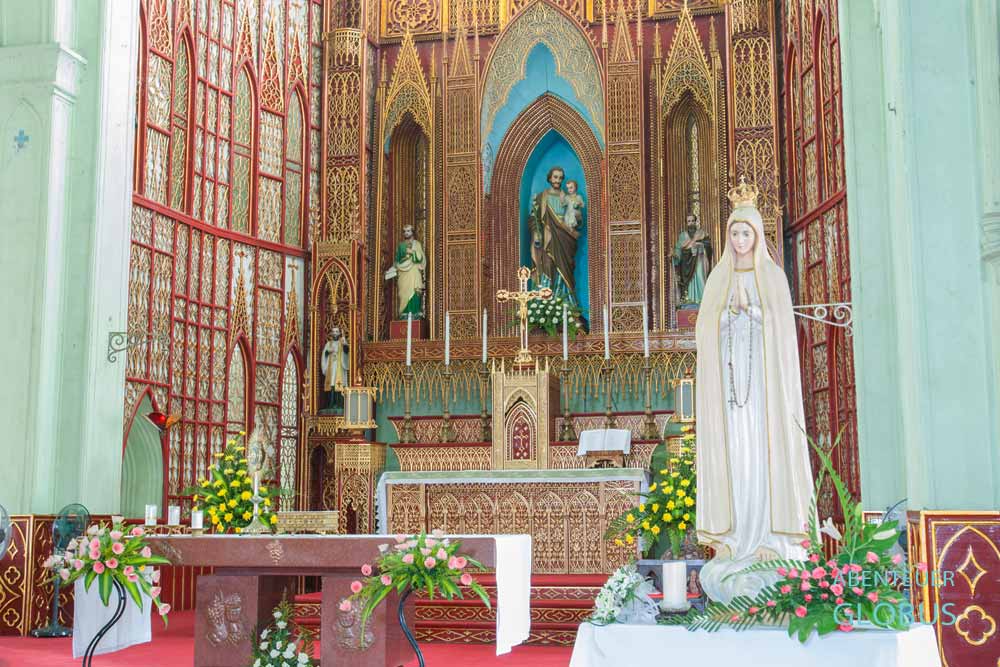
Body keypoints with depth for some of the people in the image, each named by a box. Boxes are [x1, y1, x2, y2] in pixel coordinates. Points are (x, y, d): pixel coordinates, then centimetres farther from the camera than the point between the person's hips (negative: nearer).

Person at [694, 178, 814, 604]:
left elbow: (783, 328, 2)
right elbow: (705, 328, 8)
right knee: (733, 452, -2)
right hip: (728, 374, 2)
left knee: (767, 451, -6)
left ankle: (770, 536, -4)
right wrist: (729, 316, -9)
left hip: (765, 374, -2)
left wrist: (750, 313, -12)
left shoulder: (773, 276, 7)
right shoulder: (718, 278, 13)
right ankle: (739, 535, 2)